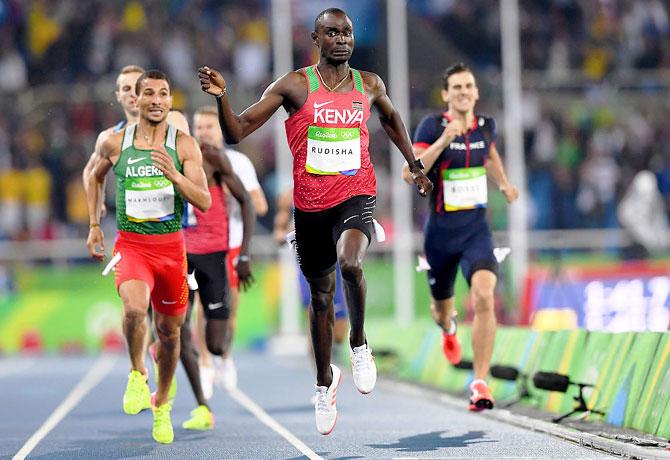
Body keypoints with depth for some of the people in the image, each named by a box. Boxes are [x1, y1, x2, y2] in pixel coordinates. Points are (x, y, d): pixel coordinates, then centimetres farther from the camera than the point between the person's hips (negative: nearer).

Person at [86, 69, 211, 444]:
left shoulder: (185, 145, -3)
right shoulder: (115, 144, 1)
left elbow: (205, 202, -9)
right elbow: (95, 177, 22)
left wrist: (174, 175, -25)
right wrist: (95, 226, 18)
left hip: (171, 247, 1)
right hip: (131, 244, -1)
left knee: (169, 330, 12)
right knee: (134, 308, -30)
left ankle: (162, 403, 35)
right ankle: (137, 375, -4)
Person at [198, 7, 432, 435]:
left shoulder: (370, 86, 3)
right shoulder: (294, 85, -6)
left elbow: (391, 118, 27)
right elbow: (237, 132, -8)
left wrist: (415, 165, 27)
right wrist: (221, 96, -25)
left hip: (356, 195, 0)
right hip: (311, 203, 0)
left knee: (350, 262, -31)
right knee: (321, 295, 13)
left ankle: (359, 343, -6)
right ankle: (325, 382, 33)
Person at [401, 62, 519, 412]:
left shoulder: (486, 125, 3)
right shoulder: (432, 126, -11)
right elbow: (409, 173, -23)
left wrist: (504, 184, 26)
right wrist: (443, 140, -30)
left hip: (477, 230, 1)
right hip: (441, 232, -1)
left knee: (484, 296, -25)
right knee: (442, 307, 18)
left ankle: (480, 383, -22)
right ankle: (448, 327, 60)